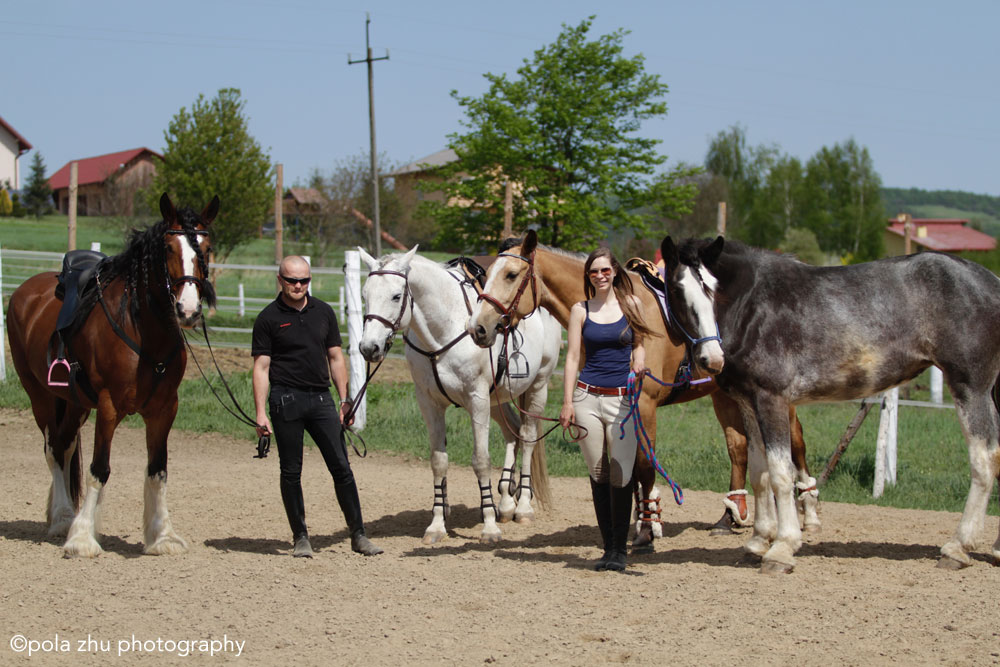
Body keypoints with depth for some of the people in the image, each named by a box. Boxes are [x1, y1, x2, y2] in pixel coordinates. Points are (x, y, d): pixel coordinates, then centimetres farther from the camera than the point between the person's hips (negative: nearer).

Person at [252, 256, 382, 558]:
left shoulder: (324, 312, 10)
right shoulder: (269, 318, -2)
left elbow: (335, 358, 15)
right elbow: (261, 367, -4)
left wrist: (345, 400, 9)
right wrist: (261, 413, -10)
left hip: (321, 398, 3)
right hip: (286, 399, -3)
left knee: (342, 467, -1)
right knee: (291, 472, 3)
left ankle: (358, 535, 3)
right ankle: (300, 538, 13)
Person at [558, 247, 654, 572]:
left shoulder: (631, 304, 5)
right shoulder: (580, 310, 6)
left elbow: (638, 345, 14)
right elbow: (573, 356, 4)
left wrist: (639, 365, -9)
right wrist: (567, 402, -4)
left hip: (621, 398, -1)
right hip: (587, 396, 1)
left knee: (621, 476, -8)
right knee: (598, 476, 4)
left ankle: (619, 550, 2)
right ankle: (608, 547, 13)